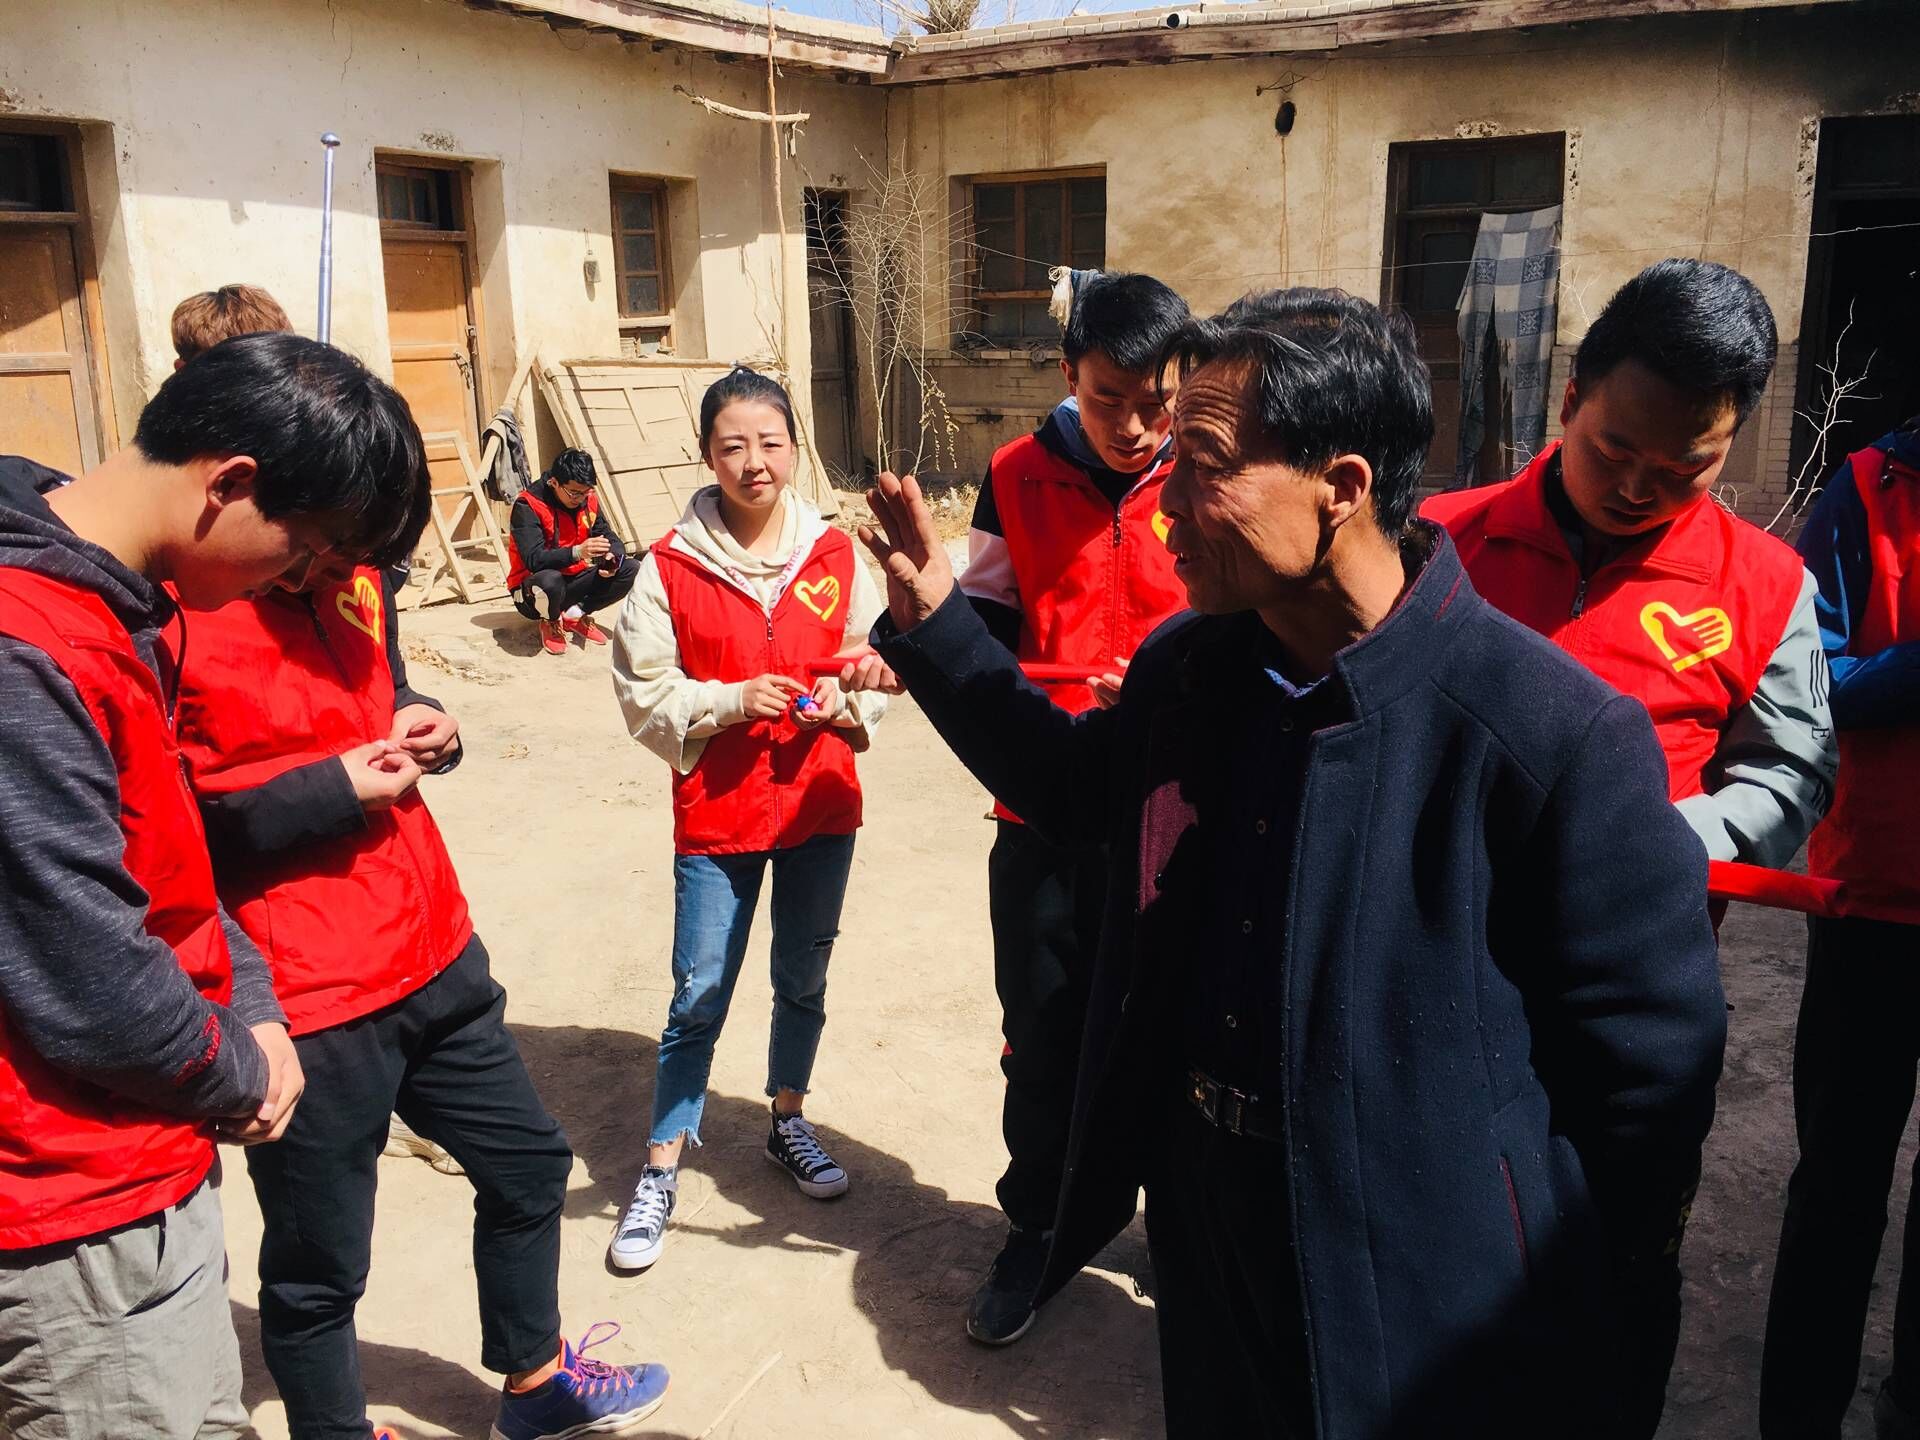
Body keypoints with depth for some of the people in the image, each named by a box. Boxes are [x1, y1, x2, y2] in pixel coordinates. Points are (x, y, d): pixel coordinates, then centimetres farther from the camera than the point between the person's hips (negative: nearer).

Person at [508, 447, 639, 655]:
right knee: (550, 581, -42)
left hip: (574, 580, 6)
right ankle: (551, 622, -6)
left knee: (631, 570, -13)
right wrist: (577, 552, -46)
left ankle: (575, 614, 1)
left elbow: (610, 537, 1)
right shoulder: (527, 506, -20)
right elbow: (534, 559, -30)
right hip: (533, 590, -5)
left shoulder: (588, 500, -2)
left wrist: (612, 557, -25)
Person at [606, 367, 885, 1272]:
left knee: (803, 981, 18)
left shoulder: (833, 554, -1)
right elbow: (645, 694, -7)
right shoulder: (671, 567, -8)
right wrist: (733, 700, -20)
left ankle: (787, 1122, 40)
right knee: (699, 998, 3)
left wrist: (846, 701, -11)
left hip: (821, 804, 3)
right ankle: (660, 1171, 19)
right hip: (716, 815, -3)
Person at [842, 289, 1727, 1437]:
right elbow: (1078, 785, 14)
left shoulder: (1555, 732, -25)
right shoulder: (1187, 664, -6)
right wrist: (936, 625, 5)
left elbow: (1654, 1051, -16)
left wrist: (1549, 1292, -5)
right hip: (1204, 1218, 6)